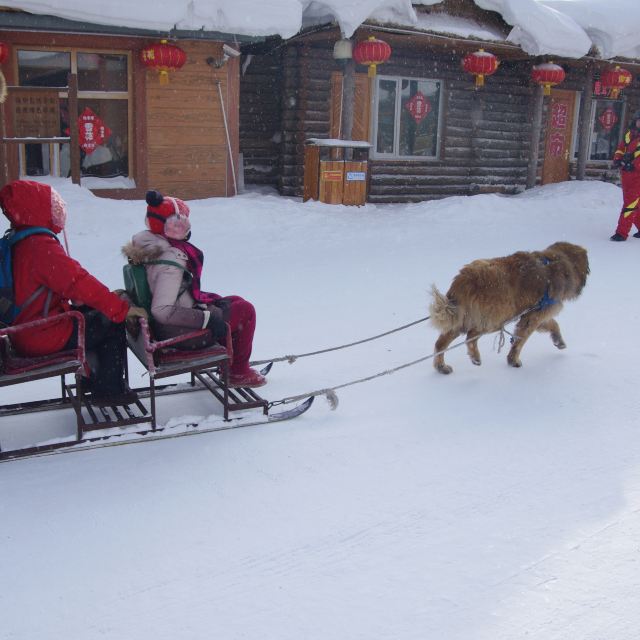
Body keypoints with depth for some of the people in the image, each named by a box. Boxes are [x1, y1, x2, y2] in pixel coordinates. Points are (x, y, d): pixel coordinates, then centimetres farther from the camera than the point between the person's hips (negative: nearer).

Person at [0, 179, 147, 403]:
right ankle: (109, 389, 10)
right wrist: (122, 308, -23)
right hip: (43, 336, -10)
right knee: (113, 323, 0)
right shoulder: (41, 246, -24)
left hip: (23, 330, 10)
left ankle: (92, 376, 30)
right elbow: (80, 283, -27)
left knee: (90, 312, 24)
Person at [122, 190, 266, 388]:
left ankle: (229, 359, 36)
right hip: (180, 332, -10)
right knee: (245, 310, 3)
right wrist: (207, 318, -28)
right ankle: (239, 372, 17)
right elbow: (163, 311, -35)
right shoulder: (170, 262, -31)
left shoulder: (147, 243, 0)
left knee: (234, 301, 24)